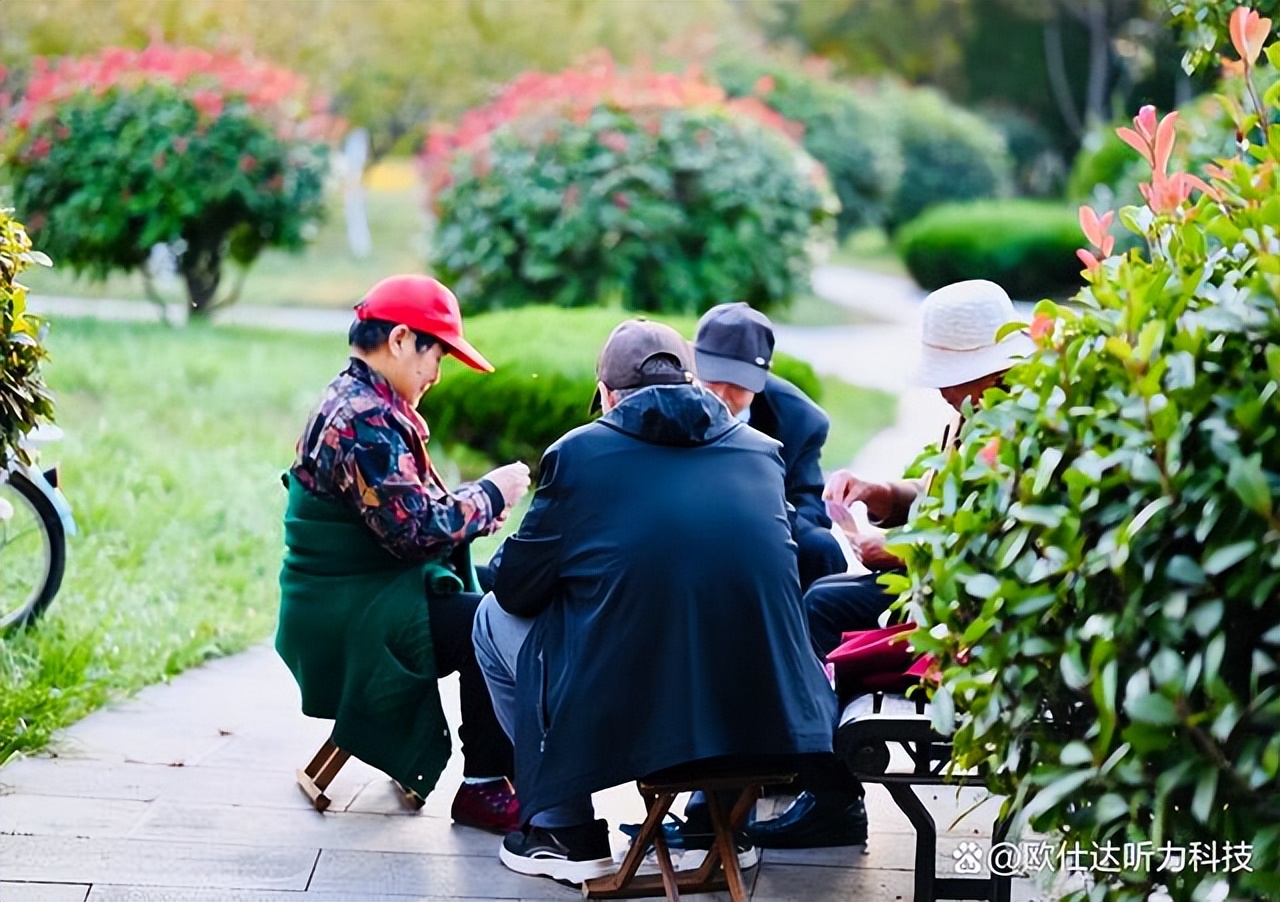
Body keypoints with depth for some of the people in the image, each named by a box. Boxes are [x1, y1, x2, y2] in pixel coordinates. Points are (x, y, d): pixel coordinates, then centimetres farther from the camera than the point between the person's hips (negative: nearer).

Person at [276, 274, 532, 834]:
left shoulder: (359, 404, 14)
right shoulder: (365, 420, -20)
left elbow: (407, 511, 16)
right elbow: (414, 531, -24)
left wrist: (478, 503, 0)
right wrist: (490, 495, -11)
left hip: (364, 597, 11)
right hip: (350, 619, -11)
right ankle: (484, 788, -7)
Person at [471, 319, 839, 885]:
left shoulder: (577, 453, -2)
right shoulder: (763, 450, 9)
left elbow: (516, 590, 4)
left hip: (621, 723, -4)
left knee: (494, 620, 22)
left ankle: (566, 831, 22)